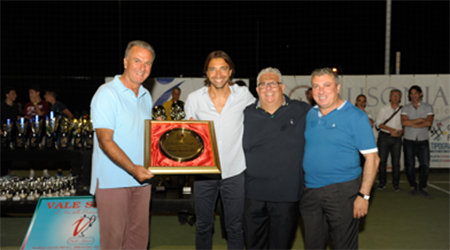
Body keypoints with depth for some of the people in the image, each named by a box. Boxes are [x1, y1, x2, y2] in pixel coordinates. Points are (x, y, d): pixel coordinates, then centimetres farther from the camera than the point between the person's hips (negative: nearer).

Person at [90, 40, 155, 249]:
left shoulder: (146, 96, 13)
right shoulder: (107, 94, -11)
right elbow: (105, 141, -18)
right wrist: (132, 168, -28)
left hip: (141, 177, 7)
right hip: (112, 180, -7)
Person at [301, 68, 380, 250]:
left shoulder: (355, 116, -7)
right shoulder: (309, 115, 9)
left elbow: (372, 158, -9)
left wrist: (363, 195, -14)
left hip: (342, 193, -5)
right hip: (310, 192, 5)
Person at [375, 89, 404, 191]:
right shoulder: (384, 109, 4)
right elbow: (379, 123, -2)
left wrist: (401, 131, -13)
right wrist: (391, 130, -14)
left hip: (396, 138, 0)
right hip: (384, 137, 0)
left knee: (396, 161, 0)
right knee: (382, 160, 1)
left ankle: (396, 184, 10)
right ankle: (382, 183, 11)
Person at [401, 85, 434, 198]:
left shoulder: (428, 107, 4)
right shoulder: (406, 108, 4)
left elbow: (429, 123, -12)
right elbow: (404, 122, -12)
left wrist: (412, 124, -11)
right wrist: (420, 120, -11)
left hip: (423, 140, 0)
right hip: (409, 140, 0)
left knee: (425, 165, -3)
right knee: (409, 165, 2)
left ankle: (422, 188, 10)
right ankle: (413, 187, 16)